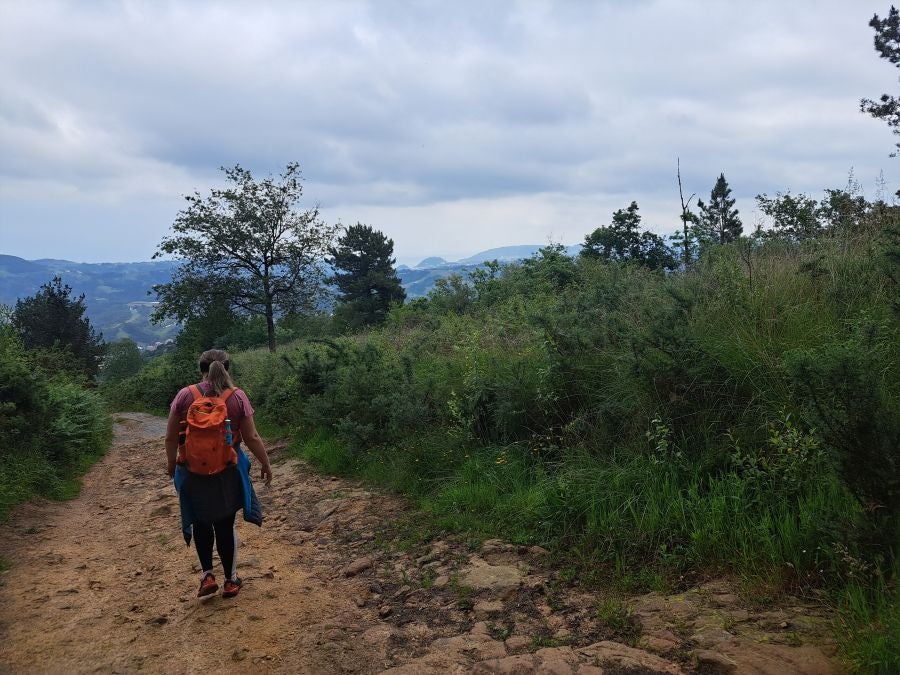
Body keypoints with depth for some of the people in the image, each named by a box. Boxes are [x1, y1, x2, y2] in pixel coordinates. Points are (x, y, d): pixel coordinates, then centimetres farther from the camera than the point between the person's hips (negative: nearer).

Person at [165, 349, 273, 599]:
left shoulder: (185, 396, -6)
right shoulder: (237, 397, -9)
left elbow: (171, 438, -2)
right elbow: (252, 438, -8)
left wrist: (172, 465, 15)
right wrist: (266, 465, 5)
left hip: (193, 472, 1)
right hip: (227, 472, 0)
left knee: (201, 523, 21)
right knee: (225, 525, 13)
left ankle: (207, 575, 16)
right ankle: (231, 581, 23)